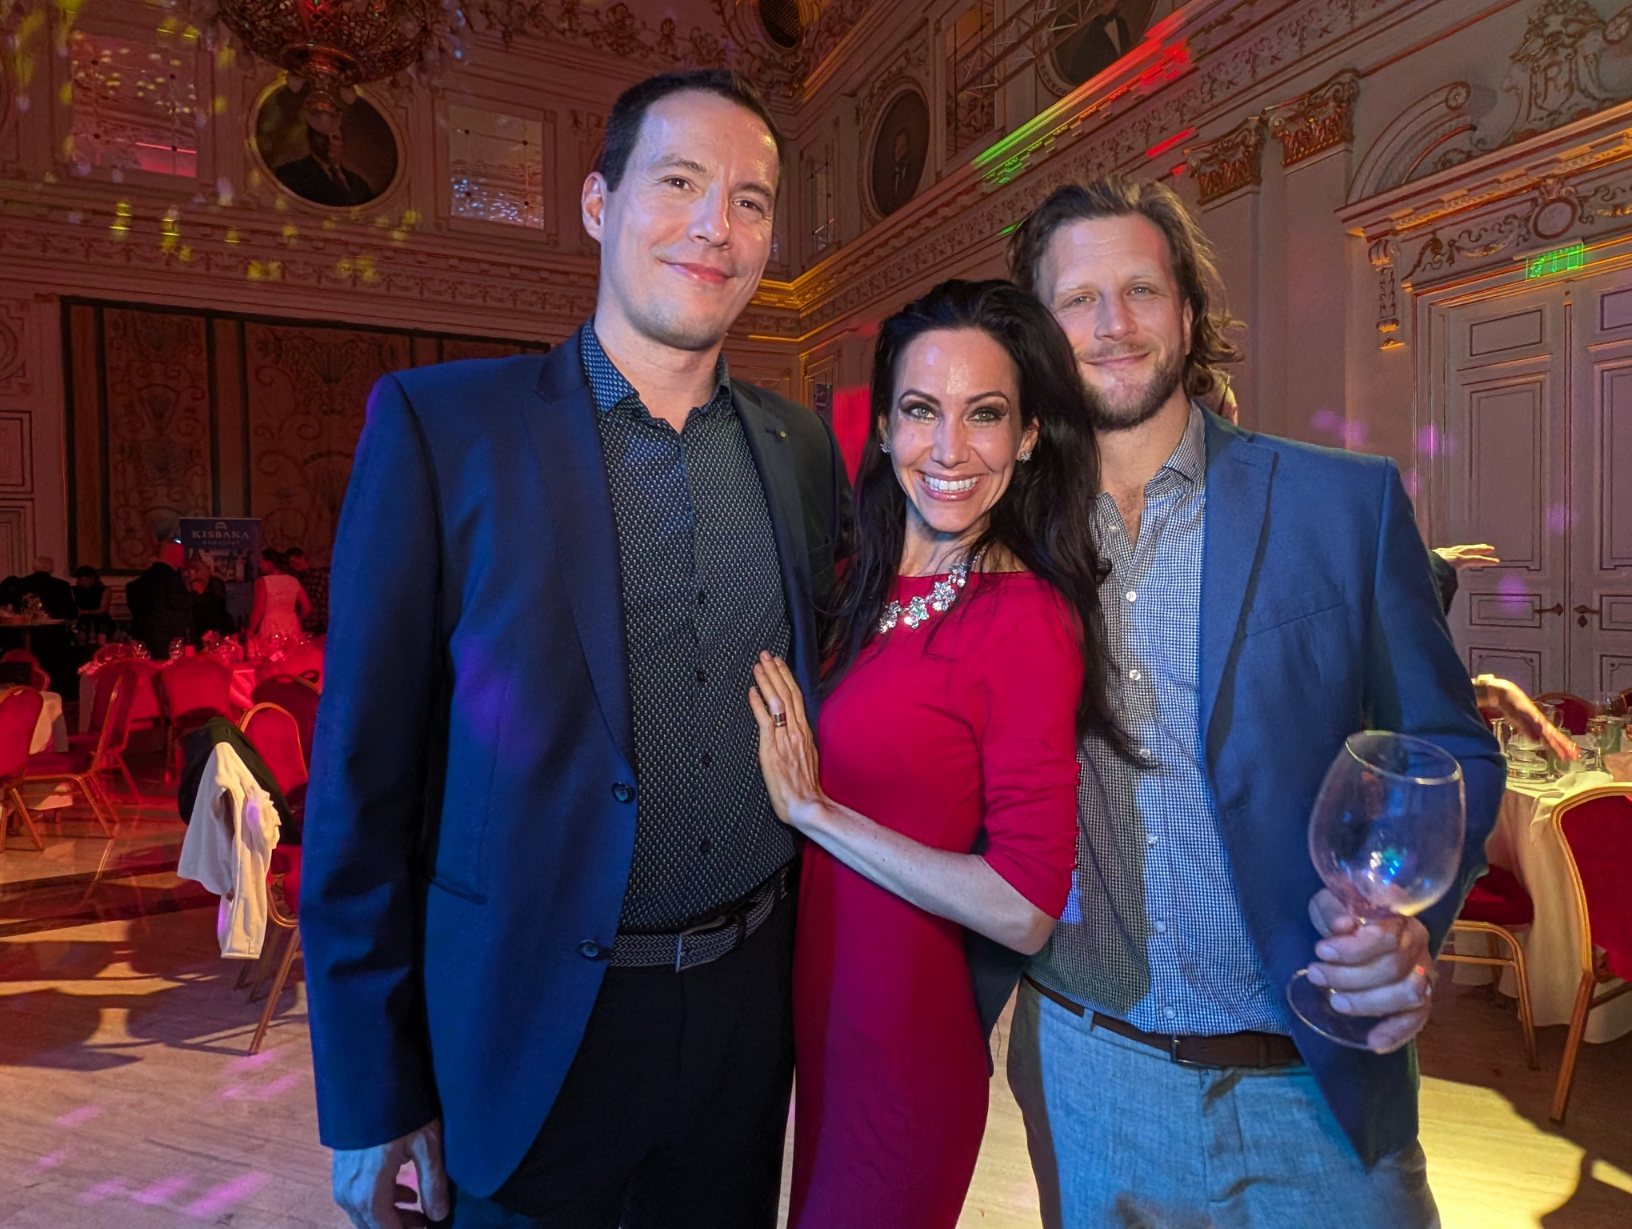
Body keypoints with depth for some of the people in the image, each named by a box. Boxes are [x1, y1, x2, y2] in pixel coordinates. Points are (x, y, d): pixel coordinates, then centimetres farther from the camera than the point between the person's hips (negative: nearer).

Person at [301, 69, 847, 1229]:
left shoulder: (805, 446, 1)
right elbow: (362, 774, -10)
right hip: (531, 1031, -3)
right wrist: (372, 1091, -6)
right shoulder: (440, 423, -11)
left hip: (751, 1005, 4)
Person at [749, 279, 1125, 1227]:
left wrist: (812, 809, -20)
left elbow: (1024, 911, -24)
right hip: (822, 1016, 7)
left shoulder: (1027, 619, -22)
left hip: (903, 1042, -7)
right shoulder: (865, 587, -1)